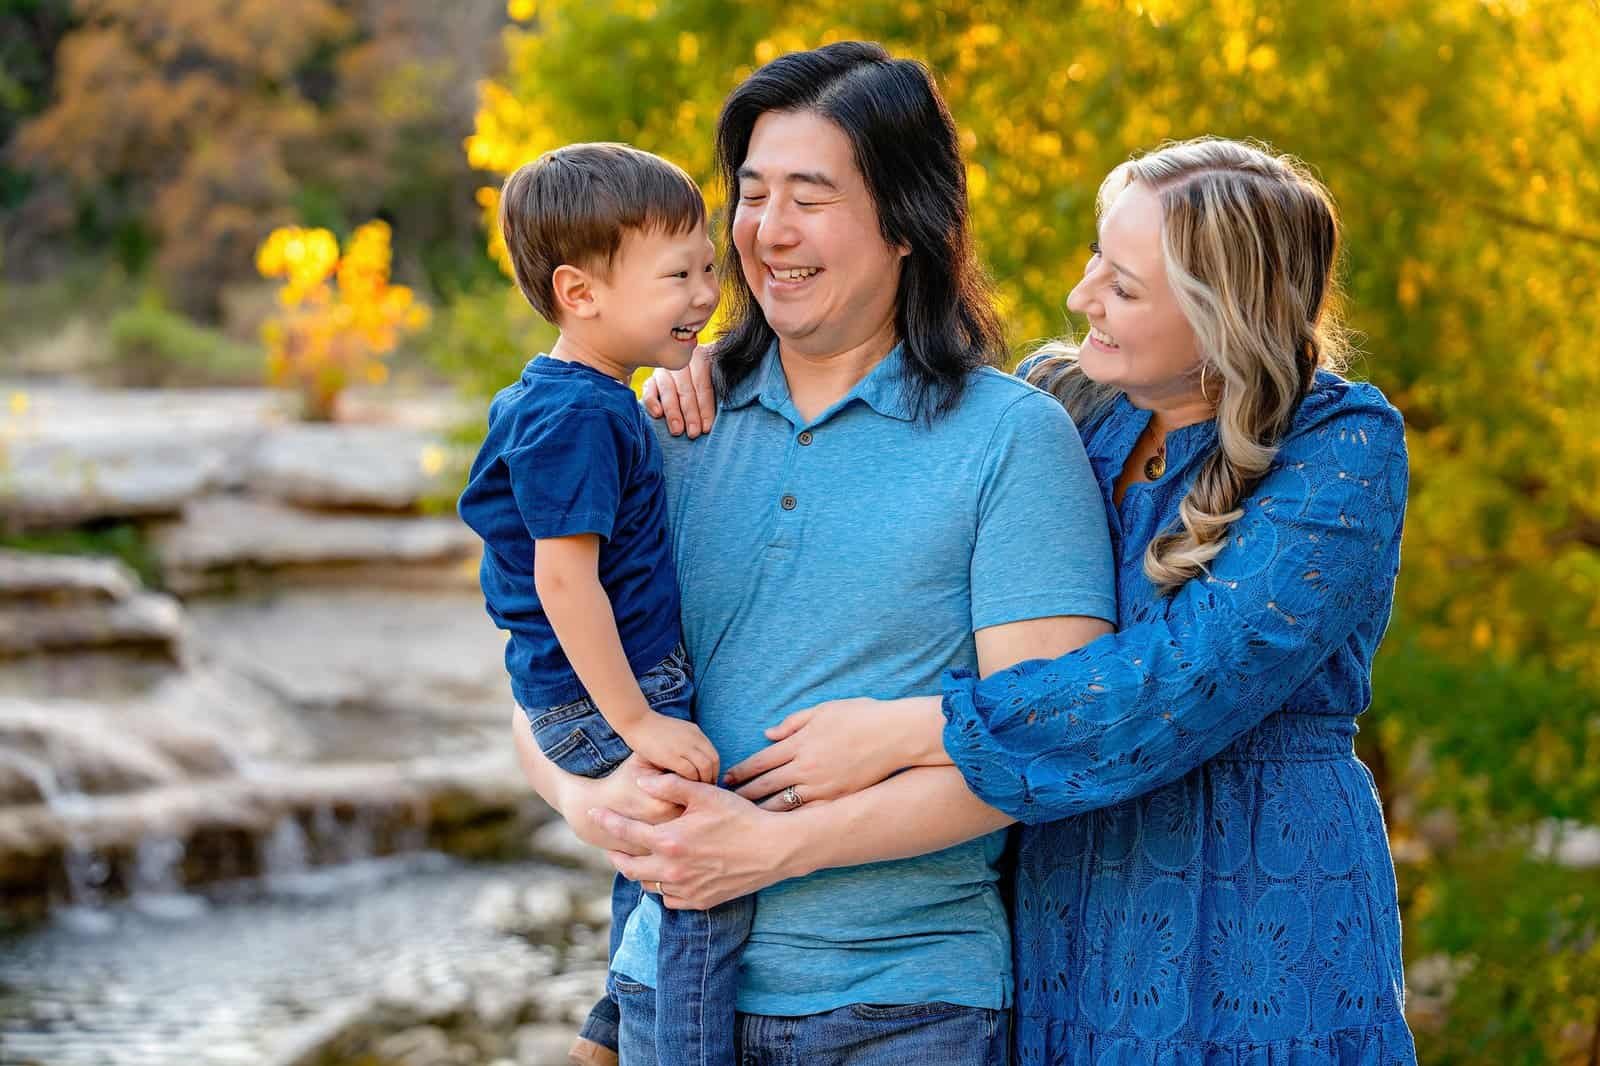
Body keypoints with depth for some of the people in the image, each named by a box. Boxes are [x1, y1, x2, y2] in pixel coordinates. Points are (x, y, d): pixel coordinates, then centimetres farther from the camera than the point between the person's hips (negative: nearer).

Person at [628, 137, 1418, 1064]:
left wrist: (901, 733, -23)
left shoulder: (1343, 449, -12)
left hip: (1259, 936, -4)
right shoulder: (1067, 406, 5)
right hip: (1060, 919, 5)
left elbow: (1193, 678, -23)